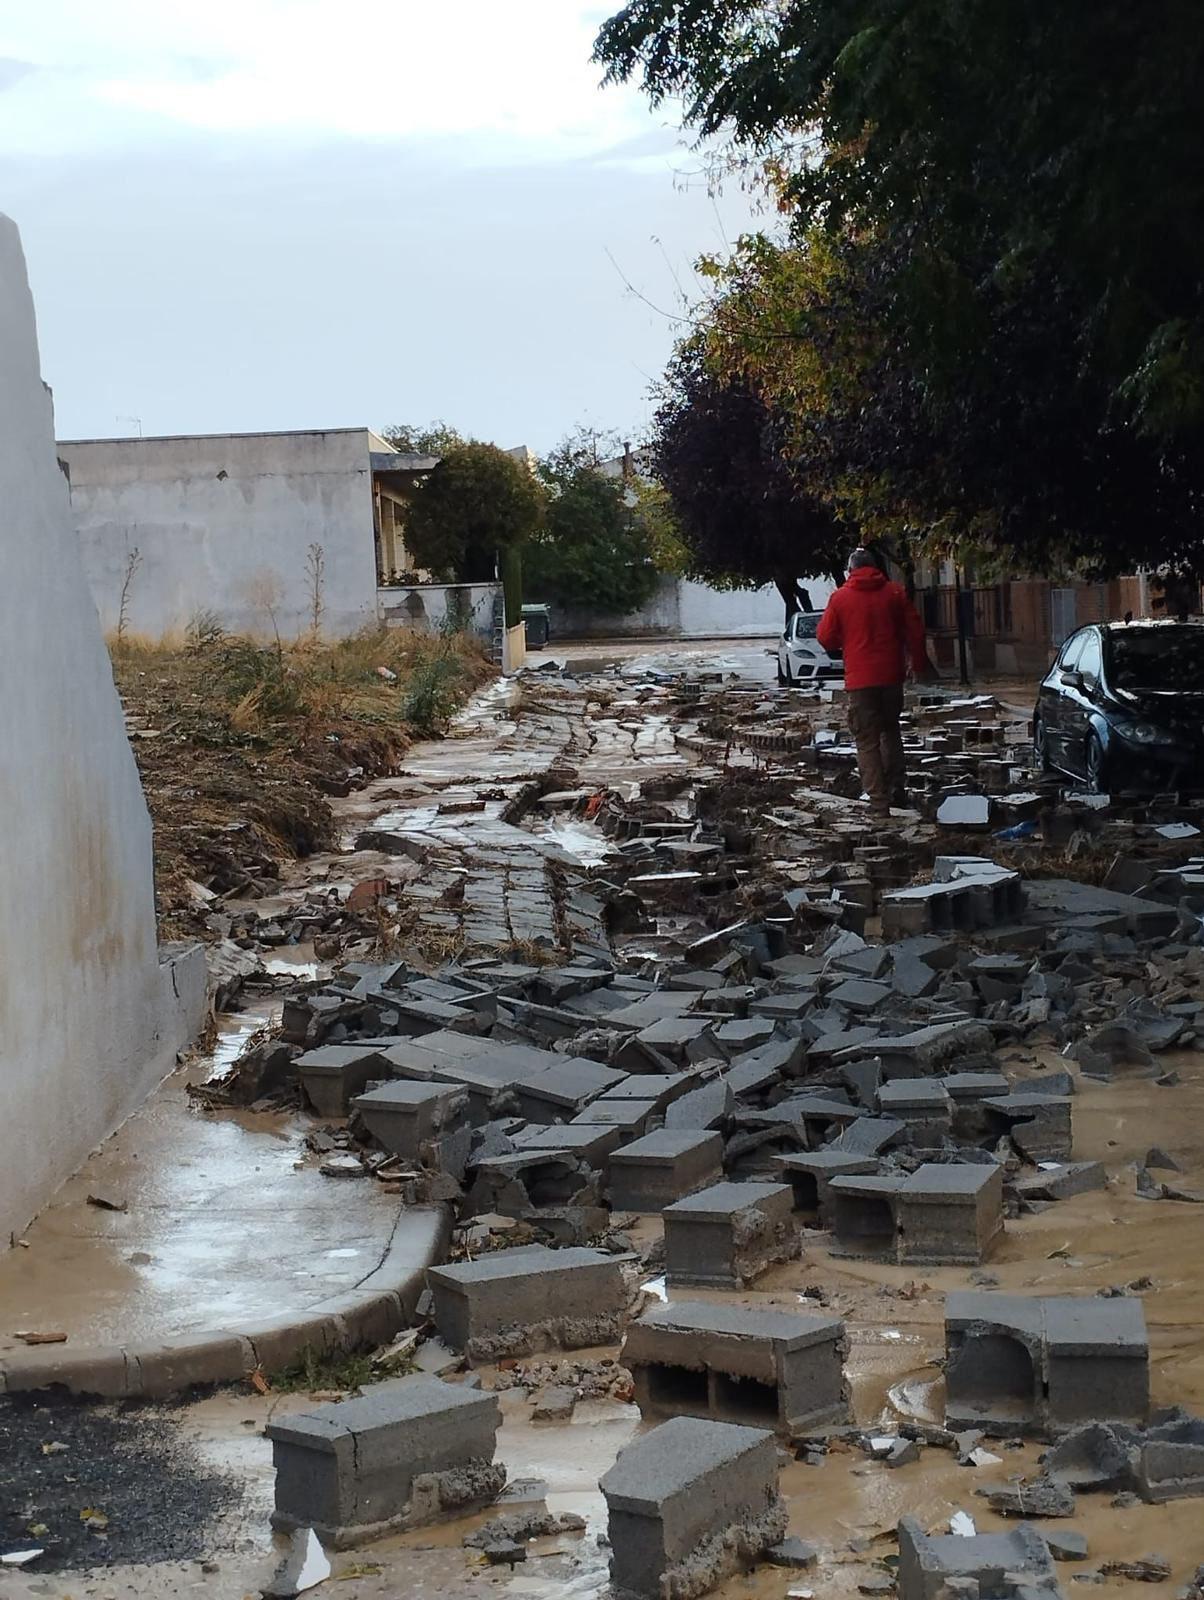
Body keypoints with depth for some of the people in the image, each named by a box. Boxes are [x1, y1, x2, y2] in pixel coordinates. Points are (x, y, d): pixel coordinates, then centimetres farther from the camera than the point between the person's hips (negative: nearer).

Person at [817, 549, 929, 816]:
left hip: (860, 679, -3)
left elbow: (825, 638, 0)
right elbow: (915, 630, 3)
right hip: (891, 675, 3)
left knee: (867, 741, 1)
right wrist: (918, 663, 15)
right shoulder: (895, 592, 2)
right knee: (891, 732, 21)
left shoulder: (840, 597, -4)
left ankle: (879, 802, -4)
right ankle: (896, 789, 18)